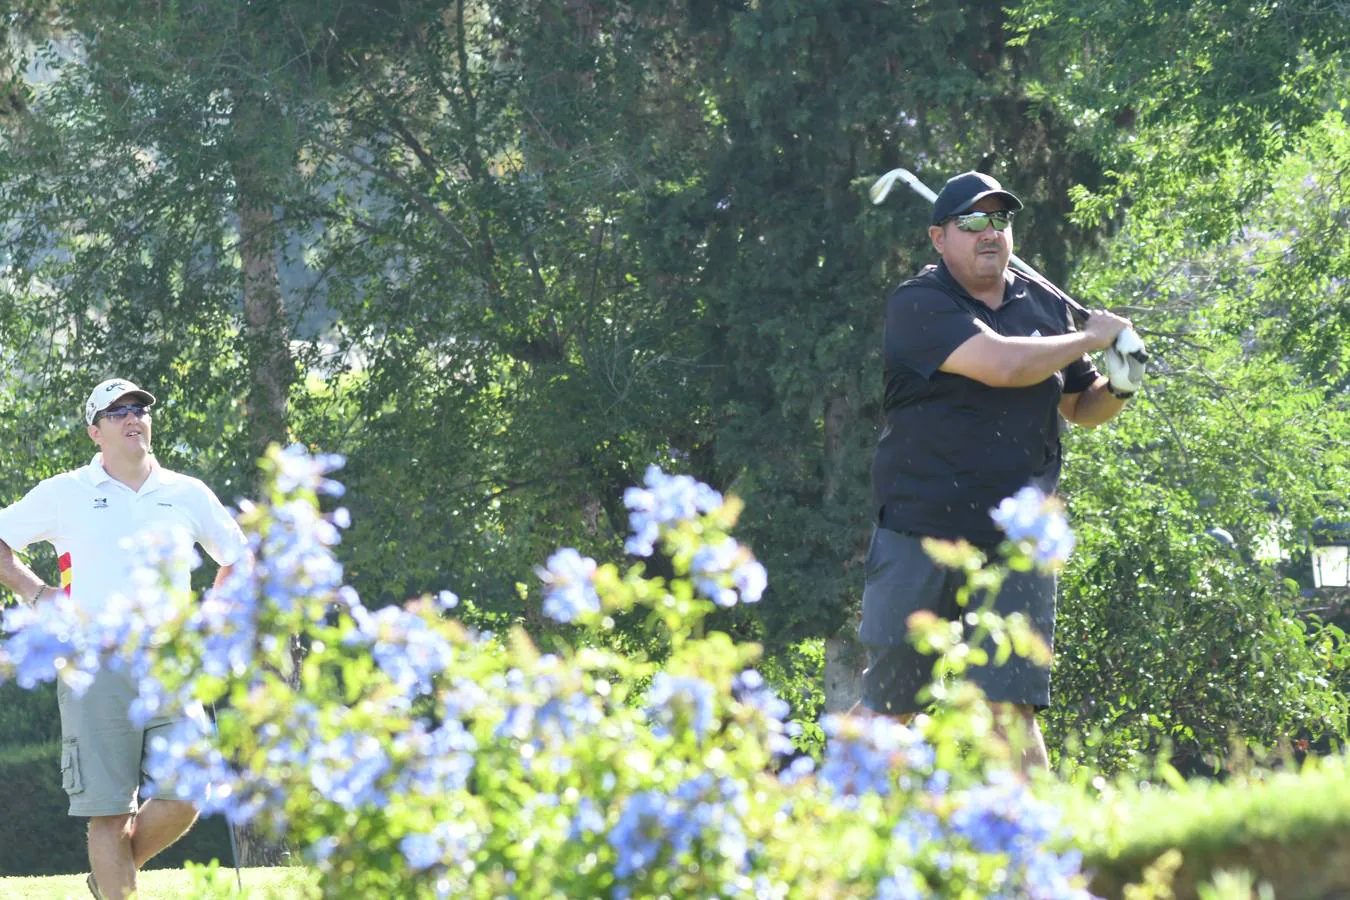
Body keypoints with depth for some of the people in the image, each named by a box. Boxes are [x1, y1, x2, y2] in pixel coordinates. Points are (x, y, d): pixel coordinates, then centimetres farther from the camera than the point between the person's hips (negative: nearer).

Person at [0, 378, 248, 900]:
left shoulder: (188, 495, 13)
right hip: (94, 671, -2)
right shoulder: (64, 494, 7)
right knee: (108, 812, -6)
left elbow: (236, 557, 27)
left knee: (181, 802, -7)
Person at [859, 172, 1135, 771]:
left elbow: (1081, 407, 25)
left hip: (1014, 546, 3)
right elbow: (1001, 364, -22)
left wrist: (1117, 388, 2)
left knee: (1011, 711, -7)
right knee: (887, 710, 3)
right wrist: (1090, 338, -8)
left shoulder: (1044, 306, 12)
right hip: (919, 536, -3)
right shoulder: (919, 306, -6)